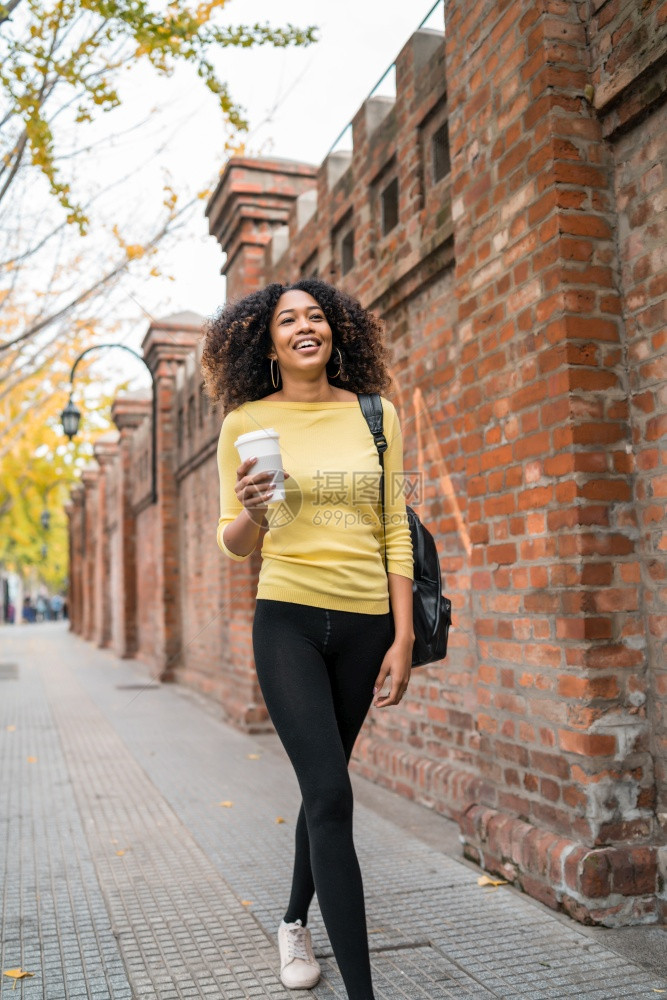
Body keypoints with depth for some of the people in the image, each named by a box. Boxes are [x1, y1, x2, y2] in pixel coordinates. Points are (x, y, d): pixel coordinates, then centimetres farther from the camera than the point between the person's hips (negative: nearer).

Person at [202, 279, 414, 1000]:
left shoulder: (375, 414, 4)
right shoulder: (247, 422, 0)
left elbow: (395, 532, 4)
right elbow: (236, 546, 5)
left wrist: (403, 639, -1)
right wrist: (249, 512, -18)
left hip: (364, 624, 3)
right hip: (286, 622, -2)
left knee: (323, 785, 16)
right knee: (331, 793, -11)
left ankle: (296, 921, 41)